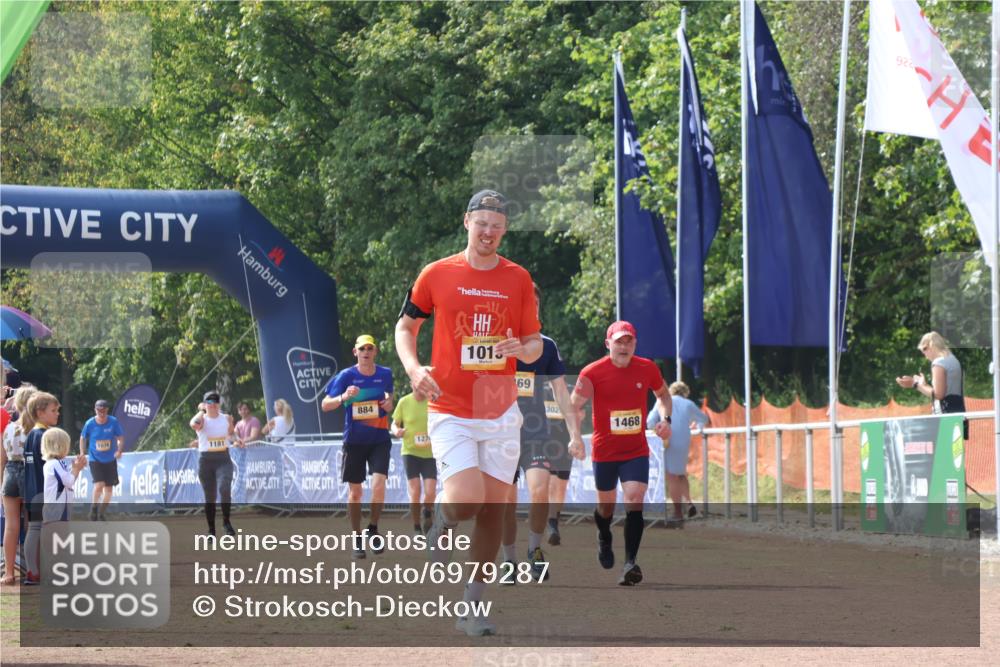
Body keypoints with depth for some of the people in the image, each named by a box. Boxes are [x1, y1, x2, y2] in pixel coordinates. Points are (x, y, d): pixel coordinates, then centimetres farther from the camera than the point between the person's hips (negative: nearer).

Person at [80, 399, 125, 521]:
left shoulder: (113, 422, -10)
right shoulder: (90, 424, -10)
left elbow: (121, 437, -1)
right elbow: (83, 438, 7)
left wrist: (119, 450, -19)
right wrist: (82, 454, 3)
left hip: (110, 460, 2)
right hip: (95, 460, -2)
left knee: (109, 488, 8)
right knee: (99, 485, -20)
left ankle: (102, 512, 27)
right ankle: (94, 507, 3)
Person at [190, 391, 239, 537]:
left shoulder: (227, 419, 6)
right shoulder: (202, 420, -2)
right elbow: (194, 424, -27)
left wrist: (236, 441, 4)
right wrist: (201, 411, -11)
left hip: (223, 459, 0)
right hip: (206, 460, 0)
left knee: (224, 488, -24)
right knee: (209, 496, 4)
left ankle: (226, 521, -6)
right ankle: (211, 530, 16)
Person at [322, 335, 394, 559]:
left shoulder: (385, 374, 3)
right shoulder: (346, 376, -6)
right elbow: (325, 405, -8)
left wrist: (388, 404, -2)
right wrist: (343, 397, -27)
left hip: (380, 439, 1)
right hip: (354, 441, -1)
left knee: (378, 484, -17)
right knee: (355, 492, 5)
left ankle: (373, 529, 4)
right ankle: (357, 538, 18)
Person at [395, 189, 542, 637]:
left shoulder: (519, 279, 4)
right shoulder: (437, 274, 0)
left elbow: (535, 344, 10)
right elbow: (406, 326, 11)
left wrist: (522, 349, -14)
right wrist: (413, 368, -7)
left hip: (501, 413, 2)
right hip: (451, 412, -2)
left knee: (493, 508, 2)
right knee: (467, 500, -20)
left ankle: (473, 607, 14)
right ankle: (442, 518, 17)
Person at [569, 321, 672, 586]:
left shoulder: (647, 369, -2)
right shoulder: (593, 373, -11)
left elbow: (662, 394, 17)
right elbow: (574, 406, -12)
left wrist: (665, 419, -1)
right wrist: (575, 437, -27)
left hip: (637, 451, 0)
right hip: (604, 452, 0)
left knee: (634, 501, -18)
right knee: (606, 505, 14)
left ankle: (631, 563, -18)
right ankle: (604, 540, 48)